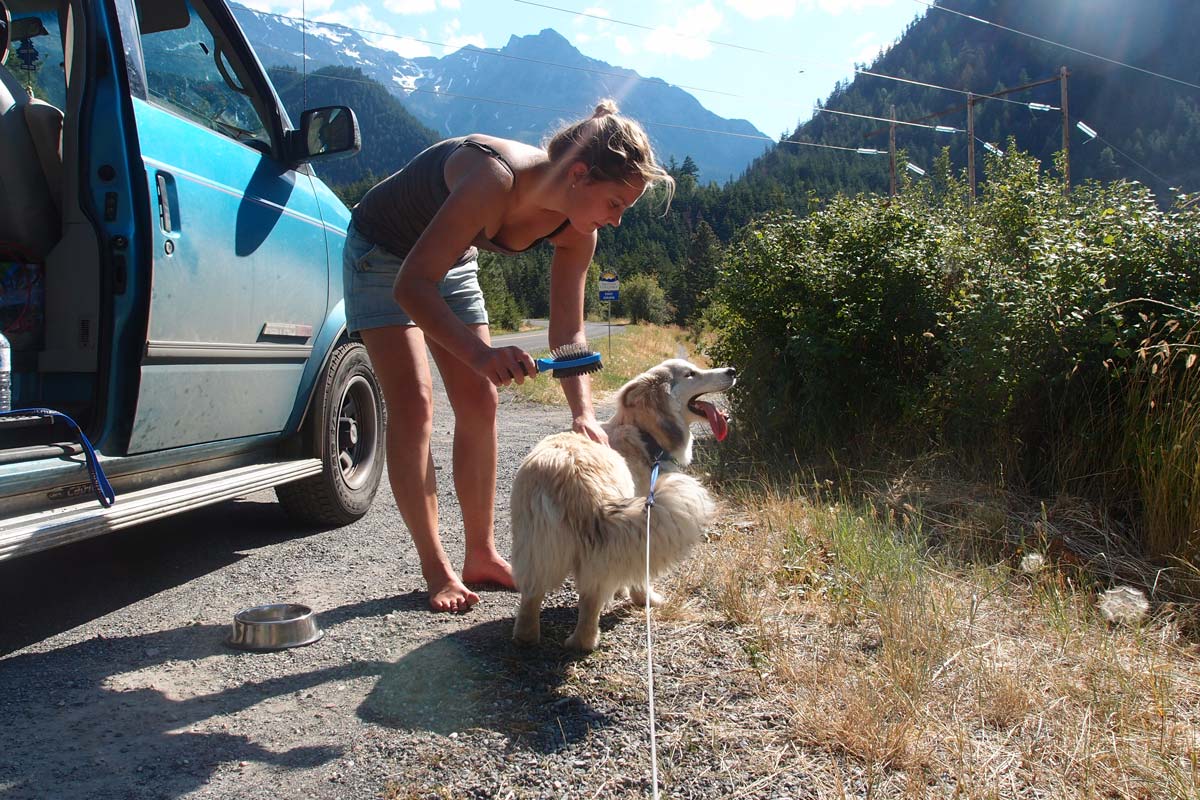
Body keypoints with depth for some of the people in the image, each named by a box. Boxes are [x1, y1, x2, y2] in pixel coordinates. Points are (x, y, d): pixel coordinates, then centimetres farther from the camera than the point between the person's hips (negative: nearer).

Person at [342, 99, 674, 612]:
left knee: (479, 402, 1)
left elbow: (567, 330, -11)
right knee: (413, 405, -14)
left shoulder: (576, 230, -17)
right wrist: (479, 352, -55)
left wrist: (583, 412, -25)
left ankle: (481, 556, 12)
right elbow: (410, 286, -41)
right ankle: (436, 569, -4)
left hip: (450, 259, 7)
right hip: (383, 253, -6)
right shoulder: (496, 178, -39)